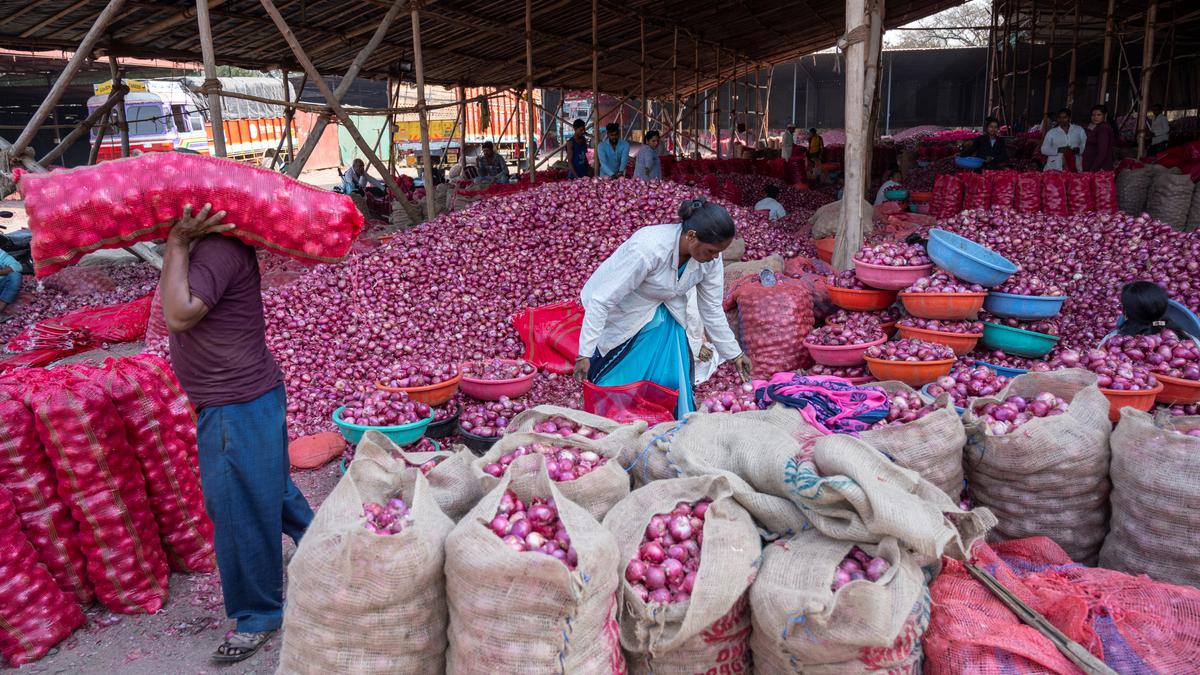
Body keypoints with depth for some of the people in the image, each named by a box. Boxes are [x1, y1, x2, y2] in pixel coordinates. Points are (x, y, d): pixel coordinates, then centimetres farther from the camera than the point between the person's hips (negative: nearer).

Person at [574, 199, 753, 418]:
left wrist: (734, 353, 0)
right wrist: (585, 354, -33)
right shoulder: (647, 248, -39)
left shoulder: (711, 258, -20)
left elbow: (712, 309, -4)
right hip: (622, 314, -5)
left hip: (663, 315, 5)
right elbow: (601, 300, -34)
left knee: (672, 376, 2)